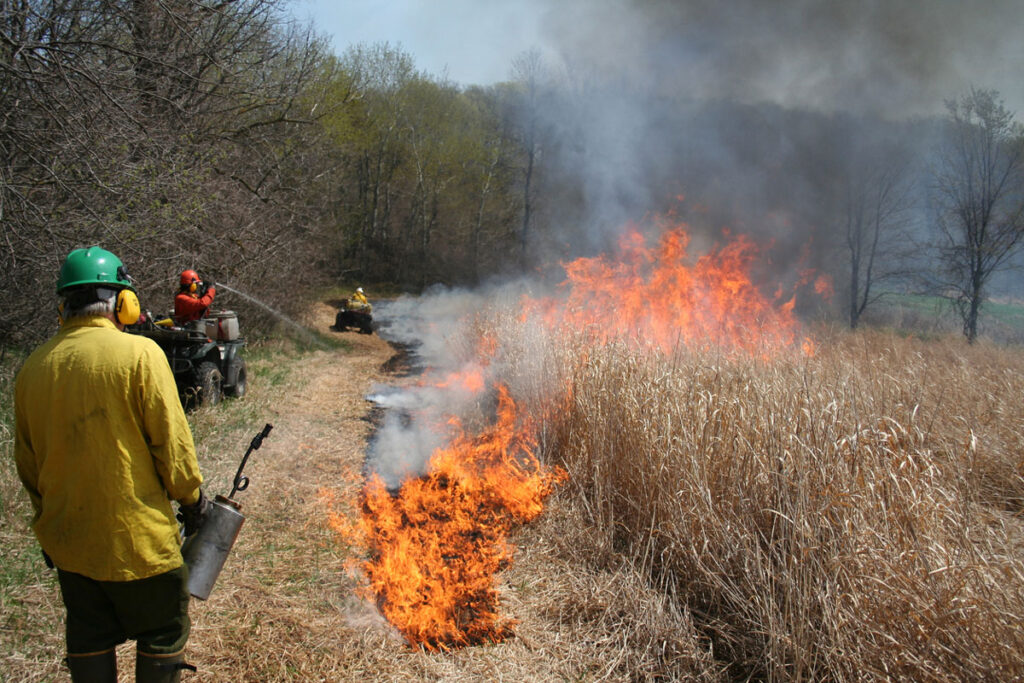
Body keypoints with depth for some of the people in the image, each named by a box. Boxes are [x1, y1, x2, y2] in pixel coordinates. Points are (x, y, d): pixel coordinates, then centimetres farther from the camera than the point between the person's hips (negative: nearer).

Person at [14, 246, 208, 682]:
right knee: (163, 632, 12)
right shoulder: (138, 353, -16)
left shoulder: (32, 368, 1)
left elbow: (27, 462, 10)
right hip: (137, 536, -5)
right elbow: (170, 439, -13)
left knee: (88, 639, 20)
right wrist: (192, 499, 2)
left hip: (67, 538, 5)